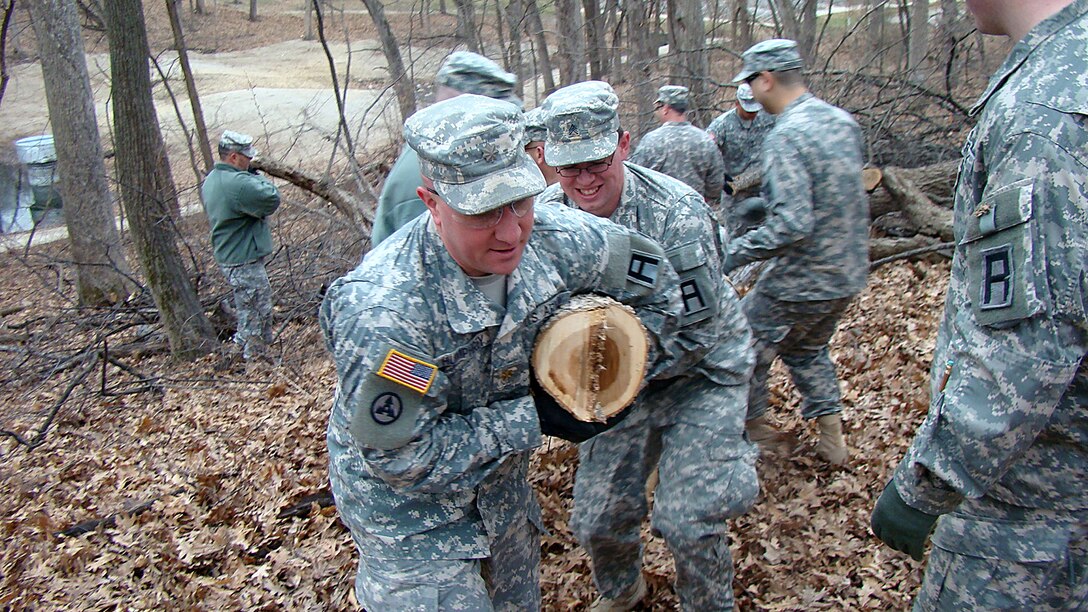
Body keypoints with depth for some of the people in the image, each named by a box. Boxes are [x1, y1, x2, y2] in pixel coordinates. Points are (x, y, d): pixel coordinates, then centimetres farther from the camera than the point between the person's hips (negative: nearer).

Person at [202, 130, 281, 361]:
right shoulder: (238, 183, -25)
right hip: (244, 262, -10)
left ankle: (242, 346, 37)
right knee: (257, 315, 2)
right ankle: (255, 357, 12)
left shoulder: (211, 180, 10)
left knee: (246, 310, 24)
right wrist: (258, 178, -8)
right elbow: (272, 200, -23)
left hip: (227, 257, 10)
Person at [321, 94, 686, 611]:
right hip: (410, 513, -5)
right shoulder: (385, 308, -36)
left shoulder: (555, 240, -20)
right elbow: (400, 457, -28)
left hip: (503, 488, 6)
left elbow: (656, 281, -1)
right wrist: (533, 418, -26)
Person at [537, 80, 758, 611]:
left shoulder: (675, 213, -27)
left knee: (688, 520, -10)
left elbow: (695, 334, -22)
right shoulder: (547, 216, -14)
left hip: (701, 372, -4)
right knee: (595, 517, 8)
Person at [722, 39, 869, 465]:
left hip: (799, 285, -8)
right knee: (808, 350, 28)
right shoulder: (843, 121, 5)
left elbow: (792, 224, -30)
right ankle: (832, 437, 31)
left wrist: (738, 251, -19)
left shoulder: (786, 135, -22)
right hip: (847, 275, 9)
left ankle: (754, 430, 28)